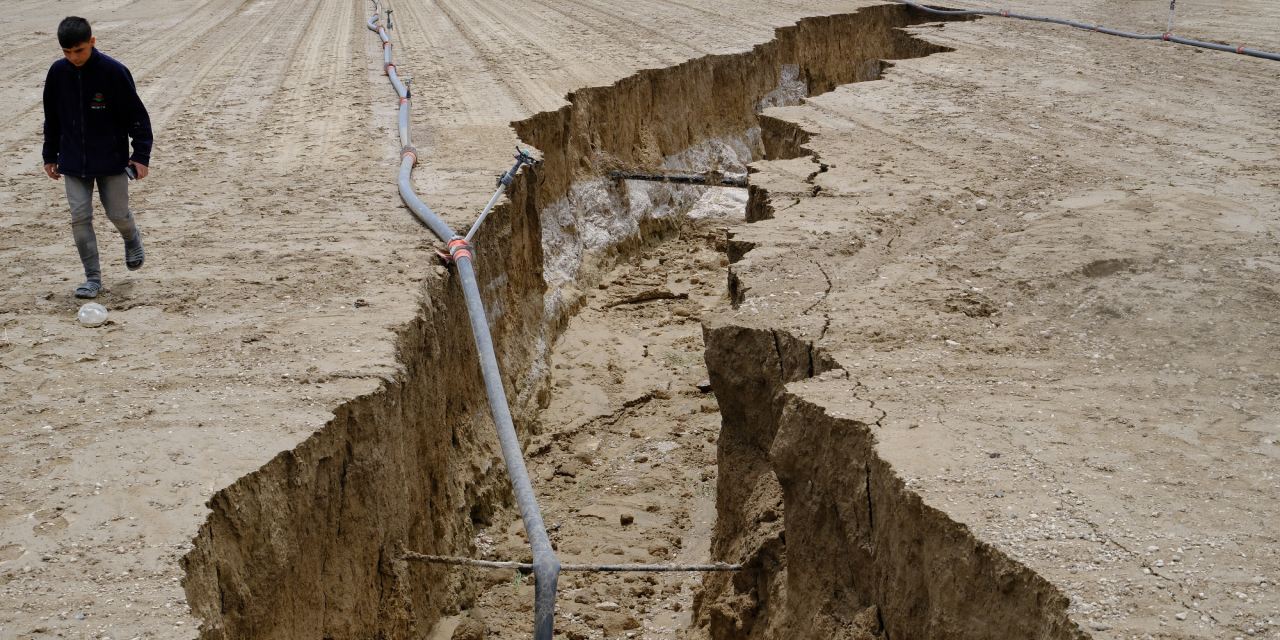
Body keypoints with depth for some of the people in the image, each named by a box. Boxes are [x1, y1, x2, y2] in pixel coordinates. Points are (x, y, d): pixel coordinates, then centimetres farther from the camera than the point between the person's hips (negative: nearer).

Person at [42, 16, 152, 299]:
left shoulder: (113, 71, -15)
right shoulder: (57, 73, -2)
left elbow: (136, 114, -8)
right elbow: (52, 117, 10)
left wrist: (141, 155, -12)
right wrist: (50, 156, 12)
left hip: (111, 159, -3)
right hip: (74, 162, 3)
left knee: (118, 214, 4)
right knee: (80, 217, -2)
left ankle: (132, 239, 39)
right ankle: (93, 278, 7)